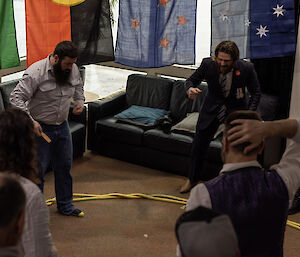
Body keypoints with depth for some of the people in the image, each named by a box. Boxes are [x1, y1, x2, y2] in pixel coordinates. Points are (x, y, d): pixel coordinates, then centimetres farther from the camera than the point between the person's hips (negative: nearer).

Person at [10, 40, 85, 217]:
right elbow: (17, 98, -23)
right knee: (38, 169, 1)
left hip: (62, 126, 6)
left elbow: (79, 85, 20)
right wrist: (30, 121, -30)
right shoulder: (36, 72, -23)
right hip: (40, 128, -6)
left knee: (65, 166, 14)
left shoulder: (73, 69, -3)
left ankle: (65, 205, 30)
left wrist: (80, 100, 2)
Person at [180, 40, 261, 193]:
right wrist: (190, 89, -29)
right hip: (212, 109, 2)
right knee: (199, 144, 8)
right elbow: (192, 79, -4)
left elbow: (255, 93, -7)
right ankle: (193, 178, 30)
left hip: (236, 110, -1)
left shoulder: (246, 68, -20)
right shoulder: (207, 64, -18)